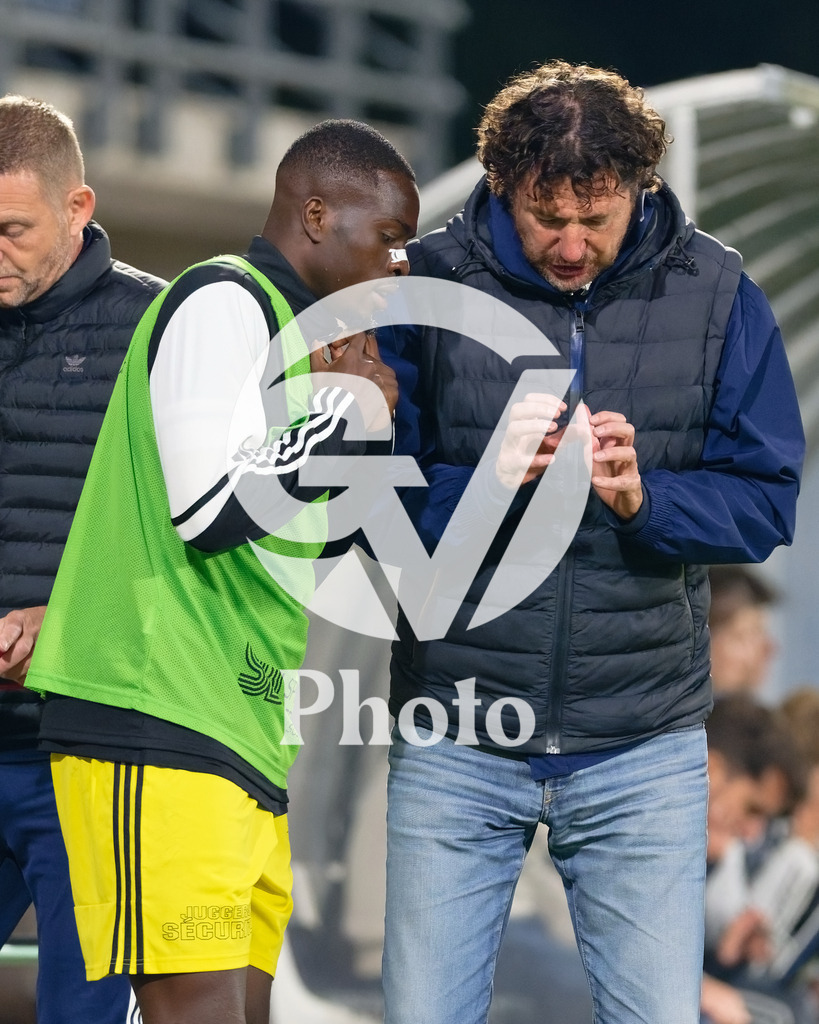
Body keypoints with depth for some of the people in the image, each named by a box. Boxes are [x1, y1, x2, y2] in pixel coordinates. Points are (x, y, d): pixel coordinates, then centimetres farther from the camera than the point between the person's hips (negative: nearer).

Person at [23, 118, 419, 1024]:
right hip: (156, 722, -10)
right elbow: (214, 506, -17)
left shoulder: (287, 327, 24)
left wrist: (350, 409, 15)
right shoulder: (224, 301, -5)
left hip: (240, 740, 10)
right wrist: (354, 411, -5)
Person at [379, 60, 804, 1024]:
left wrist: (642, 498, -19)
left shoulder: (716, 294, -1)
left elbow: (766, 502, -1)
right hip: (456, 745, 0)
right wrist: (485, 481, -23)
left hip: (642, 751, 0)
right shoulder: (425, 286, -4)